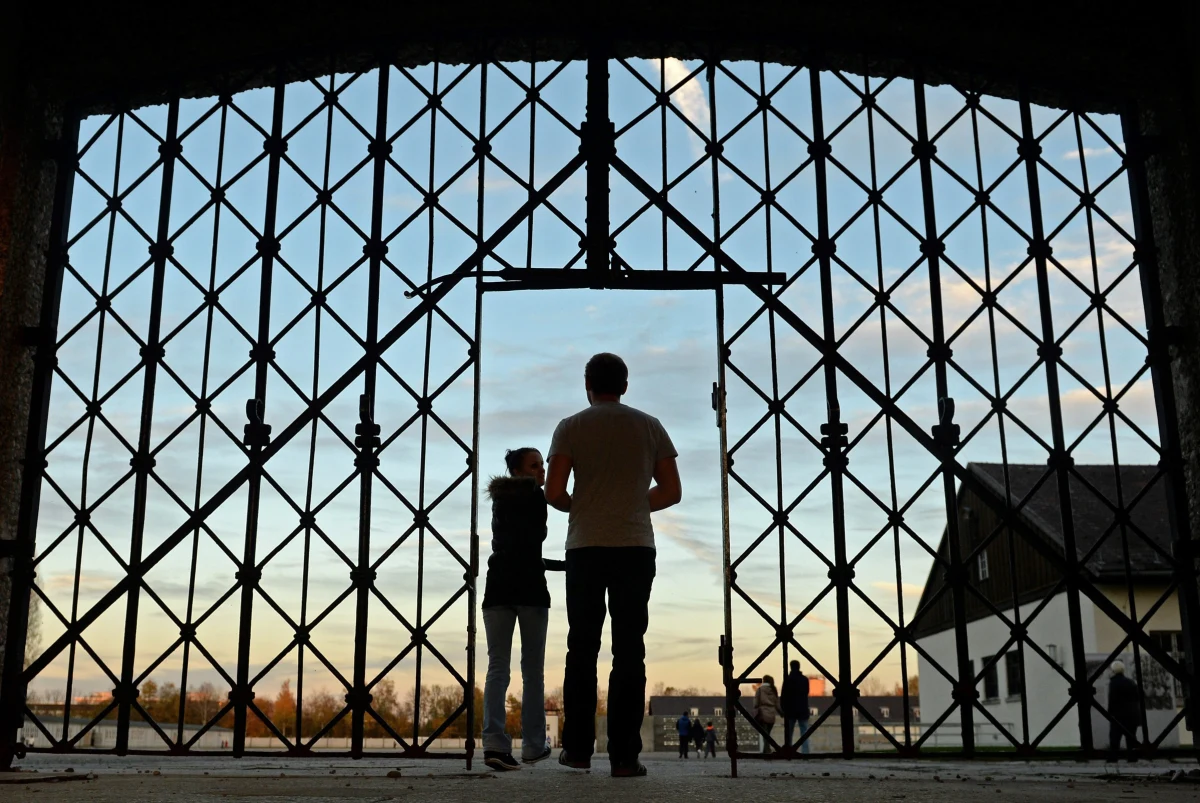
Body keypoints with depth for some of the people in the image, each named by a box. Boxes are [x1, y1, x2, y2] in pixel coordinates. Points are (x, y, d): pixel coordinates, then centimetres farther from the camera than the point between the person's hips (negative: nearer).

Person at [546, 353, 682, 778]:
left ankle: (578, 747, 10)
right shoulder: (649, 427, 7)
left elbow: (554, 493, -6)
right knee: (629, 651, 1)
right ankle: (624, 755, -1)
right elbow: (672, 491, 7)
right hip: (635, 547, 1)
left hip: (585, 547, -1)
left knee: (582, 648, 9)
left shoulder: (570, 427, 2)